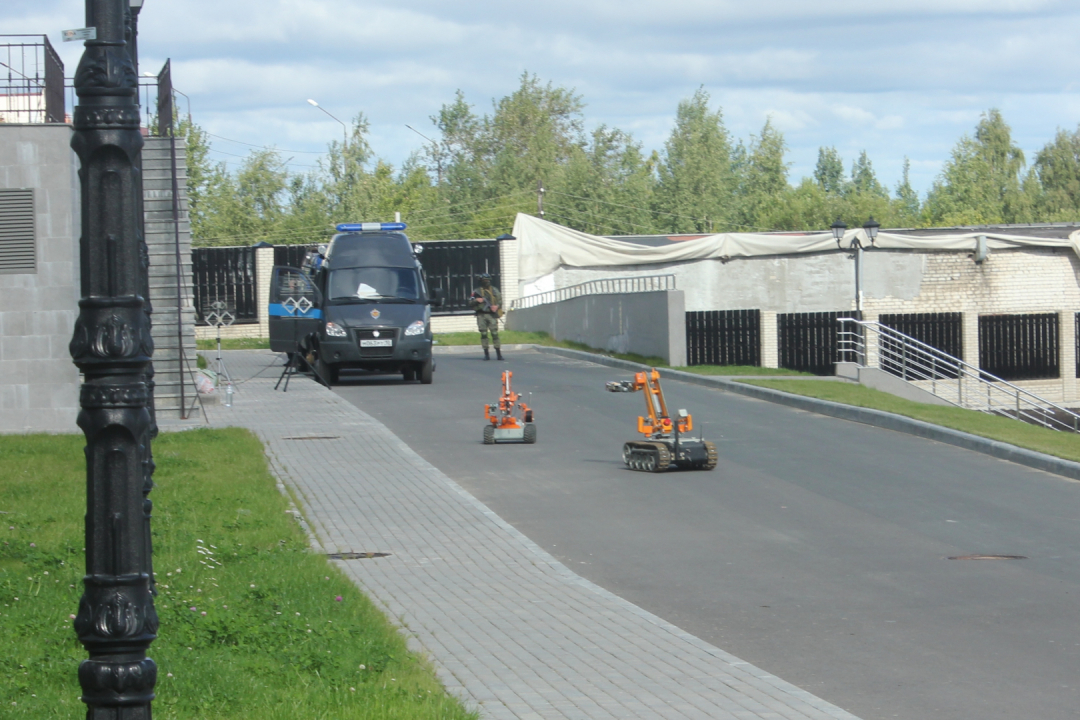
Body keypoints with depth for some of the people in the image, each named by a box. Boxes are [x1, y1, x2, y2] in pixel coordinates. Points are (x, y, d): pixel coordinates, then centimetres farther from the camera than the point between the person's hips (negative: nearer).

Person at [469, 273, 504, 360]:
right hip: (481, 315, 0)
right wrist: (477, 300, -13)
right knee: (483, 334, -1)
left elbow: (500, 300, 10)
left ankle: (498, 353, -5)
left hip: (492, 314, 0)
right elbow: (470, 302, 6)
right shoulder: (477, 291, 8)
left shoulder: (495, 290, 12)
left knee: (495, 333, -6)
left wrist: (497, 306, -10)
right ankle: (486, 354, 4)